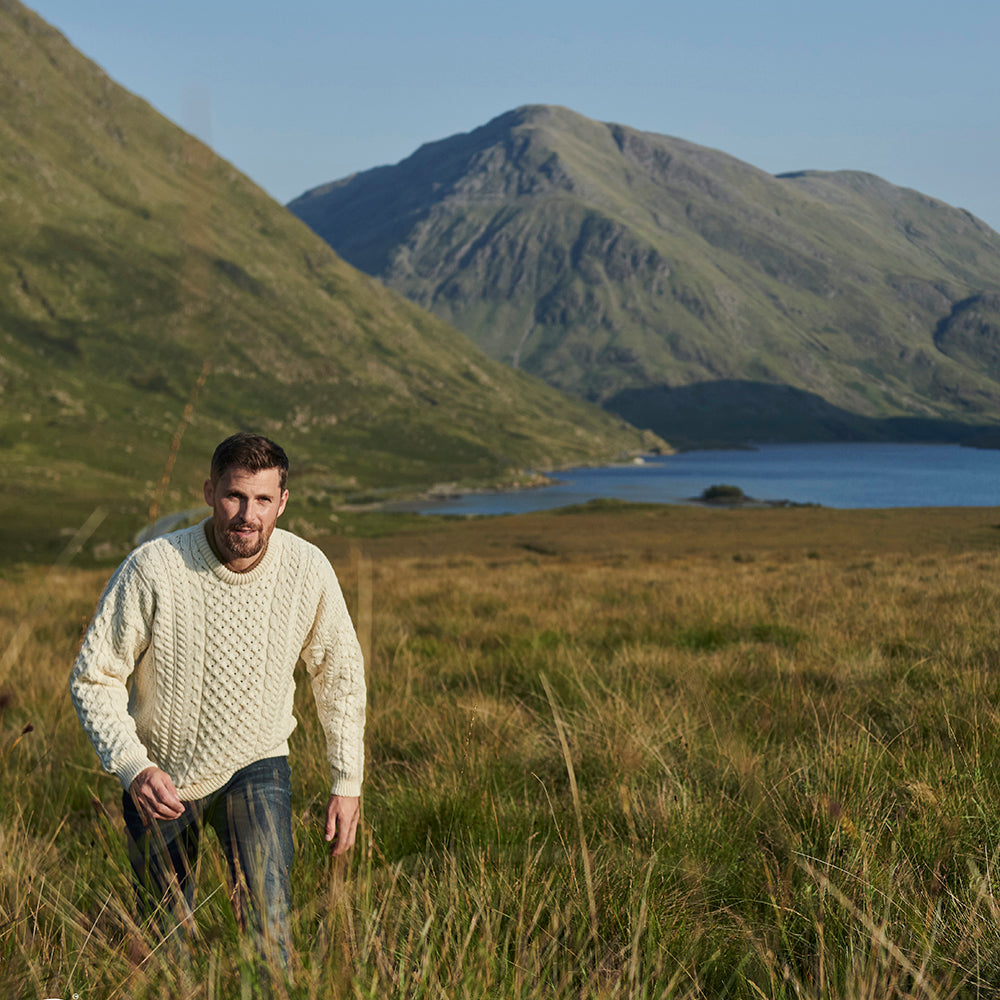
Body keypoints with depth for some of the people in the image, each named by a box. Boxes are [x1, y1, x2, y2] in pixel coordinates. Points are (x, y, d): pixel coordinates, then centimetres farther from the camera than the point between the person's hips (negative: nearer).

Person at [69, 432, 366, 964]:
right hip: (159, 779, 0)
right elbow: (93, 678, -16)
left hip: (257, 766, 0)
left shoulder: (308, 569, -17)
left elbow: (339, 673, 0)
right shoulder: (151, 569, -25)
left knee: (268, 924, -22)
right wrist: (132, 766, -29)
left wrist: (347, 781, 0)